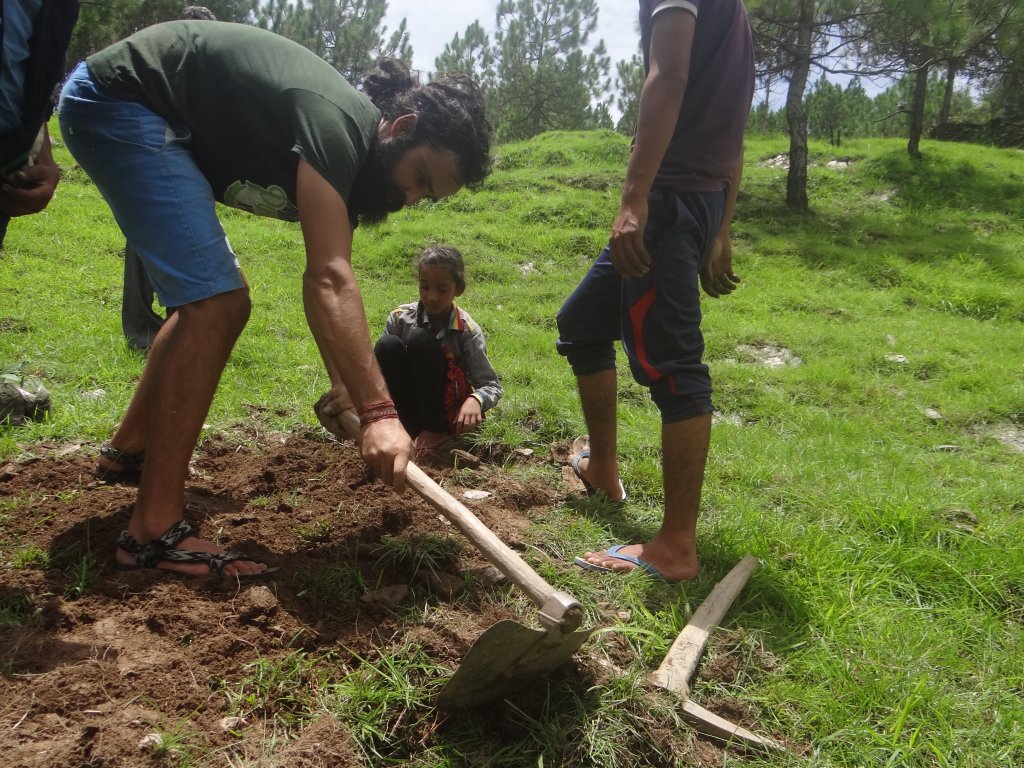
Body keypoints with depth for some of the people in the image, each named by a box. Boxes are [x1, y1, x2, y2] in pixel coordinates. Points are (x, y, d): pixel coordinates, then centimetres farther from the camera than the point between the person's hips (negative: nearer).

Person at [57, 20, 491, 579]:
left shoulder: (353, 159, 3)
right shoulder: (337, 123, -27)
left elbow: (327, 283, 9)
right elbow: (329, 280, -37)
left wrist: (344, 388, 3)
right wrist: (378, 411, -41)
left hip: (169, 127, 11)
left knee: (210, 301, 17)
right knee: (216, 303, -21)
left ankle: (129, 450, 32)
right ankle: (154, 532, -18)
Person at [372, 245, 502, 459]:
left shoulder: (467, 331, -12)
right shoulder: (401, 318, -5)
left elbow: (492, 386, -11)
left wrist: (475, 400, -33)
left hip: (447, 411, -2)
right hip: (409, 408, 3)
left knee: (419, 340, -24)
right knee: (387, 345, -23)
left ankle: (435, 431, -17)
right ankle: (406, 430, -16)